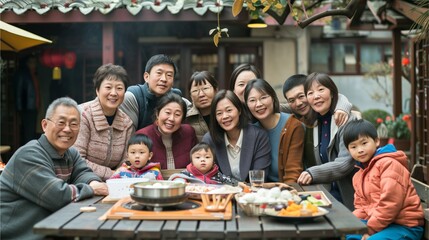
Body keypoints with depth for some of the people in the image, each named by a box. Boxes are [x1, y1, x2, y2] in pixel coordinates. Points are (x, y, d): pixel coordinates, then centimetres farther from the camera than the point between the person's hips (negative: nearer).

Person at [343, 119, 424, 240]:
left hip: (404, 226, -8)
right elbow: (361, 207, 17)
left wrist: (370, 229, -18)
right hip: (376, 222, 9)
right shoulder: (358, 176, 16)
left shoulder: (388, 164, -13)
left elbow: (390, 203, -21)